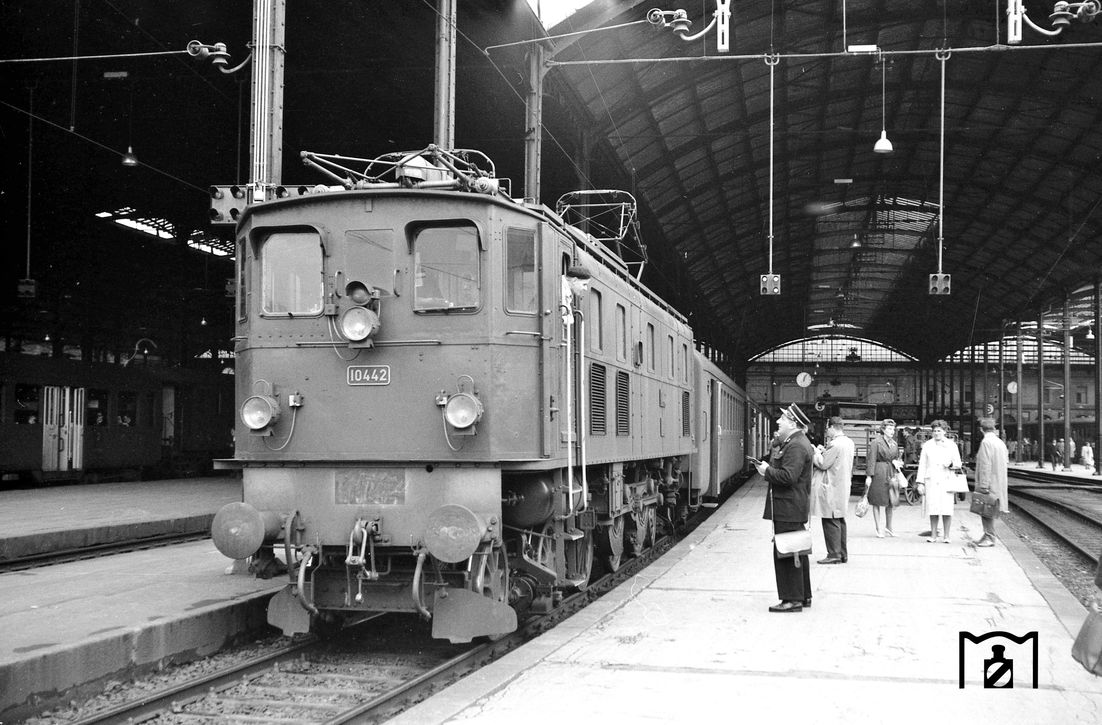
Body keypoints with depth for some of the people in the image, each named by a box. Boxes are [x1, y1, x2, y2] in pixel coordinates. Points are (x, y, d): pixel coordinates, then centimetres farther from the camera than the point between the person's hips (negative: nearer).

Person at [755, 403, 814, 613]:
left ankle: (792, 599, -3)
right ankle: (803, 596, 24)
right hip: (795, 508, 11)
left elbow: (788, 476, -26)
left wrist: (767, 471, -13)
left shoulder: (796, 446, -18)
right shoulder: (799, 443, 17)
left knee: (786, 554, -6)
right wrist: (776, 445, 7)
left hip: (788, 509, -11)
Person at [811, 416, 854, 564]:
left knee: (831, 521, -4)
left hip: (832, 488, -9)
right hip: (843, 486, 9)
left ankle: (834, 554, -2)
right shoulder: (849, 442, 9)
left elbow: (823, 464, -17)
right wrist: (825, 452, 12)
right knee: (840, 521, 15)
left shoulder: (834, 445, -20)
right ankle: (843, 554, 20)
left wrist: (816, 453, -1)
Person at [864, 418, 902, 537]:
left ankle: (888, 527, 23)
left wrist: (897, 462, -3)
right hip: (878, 473, -6)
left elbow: (899, 458, 21)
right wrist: (869, 476, -14)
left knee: (890, 501, 8)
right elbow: (871, 460, -10)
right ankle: (878, 529, 8)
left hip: (891, 473, 6)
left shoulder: (894, 443, 13)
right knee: (877, 502, 1)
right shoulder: (876, 442, -7)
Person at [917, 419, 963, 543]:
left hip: (947, 480, -1)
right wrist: (920, 482, 3)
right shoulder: (927, 445, 11)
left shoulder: (952, 445, 9)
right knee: (932, 508, -3)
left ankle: (947, 536, 0)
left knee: (947, 509, -7)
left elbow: (958, 464, 10)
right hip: (931, 480, 1)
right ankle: (933, 535, 5)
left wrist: (951, 464, -14)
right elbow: (922, 464, 9)